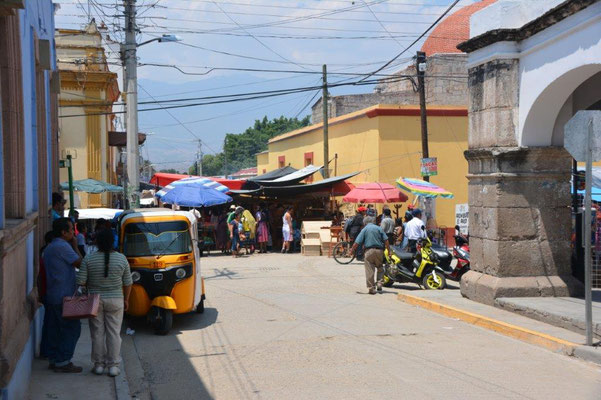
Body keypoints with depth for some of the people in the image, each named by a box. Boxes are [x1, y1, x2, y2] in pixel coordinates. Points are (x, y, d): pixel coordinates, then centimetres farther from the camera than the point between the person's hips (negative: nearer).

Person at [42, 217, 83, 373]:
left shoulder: (49, 248, 16)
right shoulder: (63, 246, -17)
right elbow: (80, 263, -11)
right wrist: (75, 246, 0)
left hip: (52, 296, 10)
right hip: (64, 296, -10)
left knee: (55, 329, 13)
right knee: (72, 328, -5)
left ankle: (53, 359, 18)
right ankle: (63, 362, -4)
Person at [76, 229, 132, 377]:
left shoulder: (88, 259, -8)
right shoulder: (121, 259, -6)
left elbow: (81, 281, -8)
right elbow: (128, 282, 0)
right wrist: (126, 299, 13)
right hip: (115, 301, 0)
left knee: (97, 333, 9)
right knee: (114, 333, 6)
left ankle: (99, 364, 14)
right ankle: (113, 365, 7)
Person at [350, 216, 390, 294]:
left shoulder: (364, 229, 4)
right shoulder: (379, 228, 9)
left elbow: (357, 242, -4)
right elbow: (386, 241, 1)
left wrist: (352, 250, 7)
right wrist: (389, 251, 4)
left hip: (369, 250, -2)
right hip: (379, 250, 2)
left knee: (369, 270, 1)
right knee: (380, 268, 19)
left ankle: (371, 288, 1)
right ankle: (379, 283, 5)